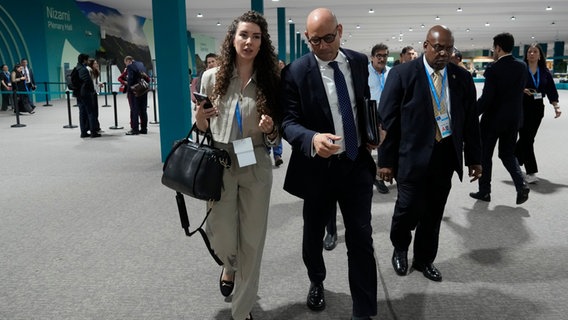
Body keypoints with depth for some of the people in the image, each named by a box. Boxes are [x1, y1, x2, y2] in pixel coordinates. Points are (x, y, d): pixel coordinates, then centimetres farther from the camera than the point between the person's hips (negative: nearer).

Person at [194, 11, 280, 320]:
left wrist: (270, 129, -17)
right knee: (221, 236, 4)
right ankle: (230, 266, 45)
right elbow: (202, 128, 8)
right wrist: (199, 116, -13)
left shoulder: (270, 81, -1)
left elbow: (276, 138, 5)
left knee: (252, 240, 6)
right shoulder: (212, 77, -1)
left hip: (256, 169, 0)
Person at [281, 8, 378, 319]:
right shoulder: (295, 72, -13)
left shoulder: (359, 61, 2)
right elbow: (289, 121, -18)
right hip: (319, 166, -2)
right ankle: (316, 283, 46)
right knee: (314, 234, 17)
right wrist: (312, 139, -38)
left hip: (357, 163, 2)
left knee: (361, 238, 3)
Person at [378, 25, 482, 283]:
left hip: (446, 155, 4)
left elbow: (471, 120, 10)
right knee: (409, 209, 0)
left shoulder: (462, 78, 5)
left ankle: (424, 259, 33)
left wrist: (474, 158, 9)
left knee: (433, 213, 13)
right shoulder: (402, 74, -7)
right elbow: (386, 120, -7)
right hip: (413, 154, -4)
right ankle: (400, 249, 31)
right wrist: (386, 160, -8)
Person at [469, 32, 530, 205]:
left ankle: (484, 191, 16)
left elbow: (486, 98, -18)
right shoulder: (522, 66, 2)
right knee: (507, 153, 18)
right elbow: (521, 89, 12)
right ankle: (521, 184, -1)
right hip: (514, 118, 6)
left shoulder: (493, 69, -17)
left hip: (493, 118, -5)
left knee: (485, 155, 10)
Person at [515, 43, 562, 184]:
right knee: (526, 138, -4)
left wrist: (556, 106, -9)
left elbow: (551, 90, 3)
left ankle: (514, 157, 37)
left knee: (528, 137, 12)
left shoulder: (545, 72, 4)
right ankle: (531, 172, 1)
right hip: (522, 107, -4)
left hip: (538, 109, 4)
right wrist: (522, 90, -21)